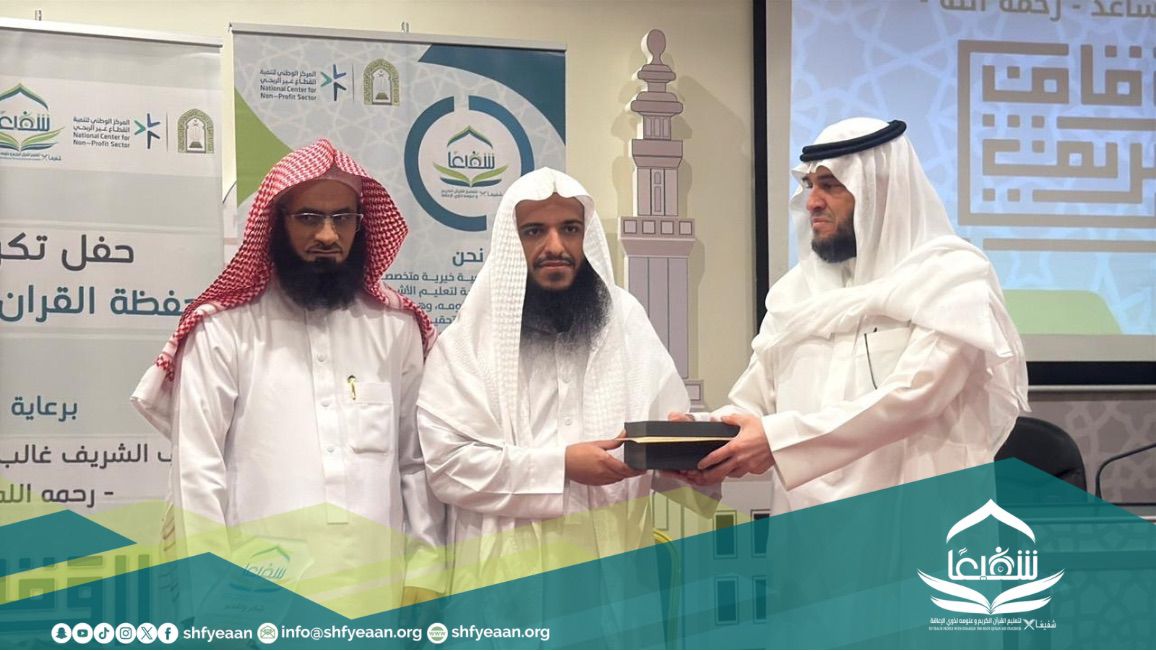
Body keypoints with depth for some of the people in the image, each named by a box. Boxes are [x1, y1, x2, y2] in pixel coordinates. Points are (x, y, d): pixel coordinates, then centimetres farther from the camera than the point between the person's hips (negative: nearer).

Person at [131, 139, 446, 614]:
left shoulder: (396, 329, 8)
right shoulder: (224, 330, -2)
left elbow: (420, 462, 9)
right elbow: (196, 471, -4)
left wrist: (424, 575, 2)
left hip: (377, 587, 3)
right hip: (260, 590, -2)